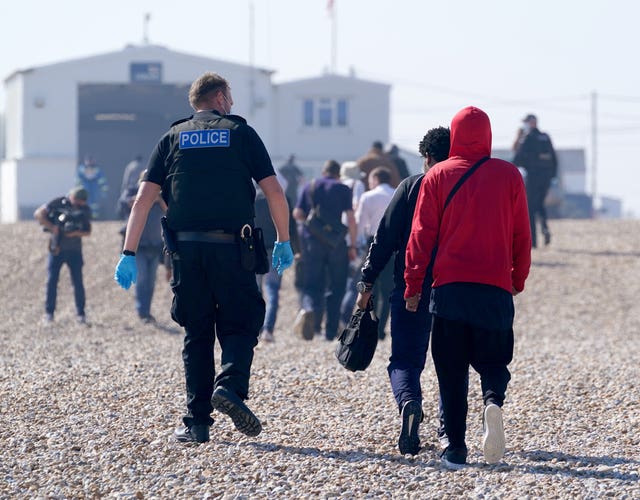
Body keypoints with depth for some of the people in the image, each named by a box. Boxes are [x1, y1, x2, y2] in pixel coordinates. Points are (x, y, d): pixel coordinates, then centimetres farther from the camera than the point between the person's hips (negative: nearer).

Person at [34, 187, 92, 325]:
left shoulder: (85, 209, 1)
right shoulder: (58, 203, -8)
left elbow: (88, 231, 5)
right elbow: (38, 214, -10)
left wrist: (76, 233, -16)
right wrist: (53, 227, -19)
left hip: (74, 251, 2)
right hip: (56, 249, -1)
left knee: (78, 282, -3)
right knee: (52, 281, -3)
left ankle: (81, 314, 4)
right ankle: (49, 313, 4)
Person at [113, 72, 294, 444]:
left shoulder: (173, 138, 12)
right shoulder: (240, 132, 7)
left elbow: (144, 199, 3)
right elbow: (275, 192, 1)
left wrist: (129, 254, 1)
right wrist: (284, 241, 11)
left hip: (186, 249, 2)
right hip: (232, 248, -2)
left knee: (196, 334, 10)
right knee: (240, 325, 7)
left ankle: (198, 422, 5)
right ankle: (230, 385, -21)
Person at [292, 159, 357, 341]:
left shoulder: (309, 187, 8)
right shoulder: (343, 189, 0)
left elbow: (297, 214, 3)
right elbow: (350, 218, -6)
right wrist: (352, 246, -1)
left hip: (311, 241, 2)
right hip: (336, 242, -2)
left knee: (312, 284, 5)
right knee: (336, 287, 9)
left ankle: (308, 309, -28)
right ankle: (331, 331, 8)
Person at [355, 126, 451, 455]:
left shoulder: (412, 186, 0)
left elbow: (385, 237, -3)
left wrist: (367, 282, 1)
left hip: (411, 289, -2)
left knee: (404, 360, 0)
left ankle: (409, 404, -29)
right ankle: (450, 430, 19)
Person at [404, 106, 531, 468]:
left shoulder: (438, 176, 2)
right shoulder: (509, 175, 4)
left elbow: (422, 236, 1)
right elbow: (522, 235, 7)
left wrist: (414, 286, 5)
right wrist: (518, 280, 19)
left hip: (450, 286, 0)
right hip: (496, 288, 0)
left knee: (451, 371, 6)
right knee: (492, 358, 12)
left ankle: (456, 449, 0)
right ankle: (494, 399, -21)